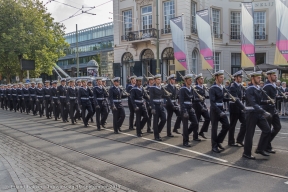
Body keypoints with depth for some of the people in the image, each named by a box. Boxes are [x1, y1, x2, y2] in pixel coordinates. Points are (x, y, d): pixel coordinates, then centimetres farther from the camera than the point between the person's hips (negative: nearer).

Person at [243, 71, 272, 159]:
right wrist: (264, 112, -33)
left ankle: (260, 149, 22)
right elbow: (253, 103, -27)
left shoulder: (258, 88, 10)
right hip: (251, 113, -8)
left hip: (259, 113, 8)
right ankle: (247, 153, 14)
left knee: (267, 130, 8)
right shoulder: (250, 89, -17)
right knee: (250, 133, 1)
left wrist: (266, 101, 6)